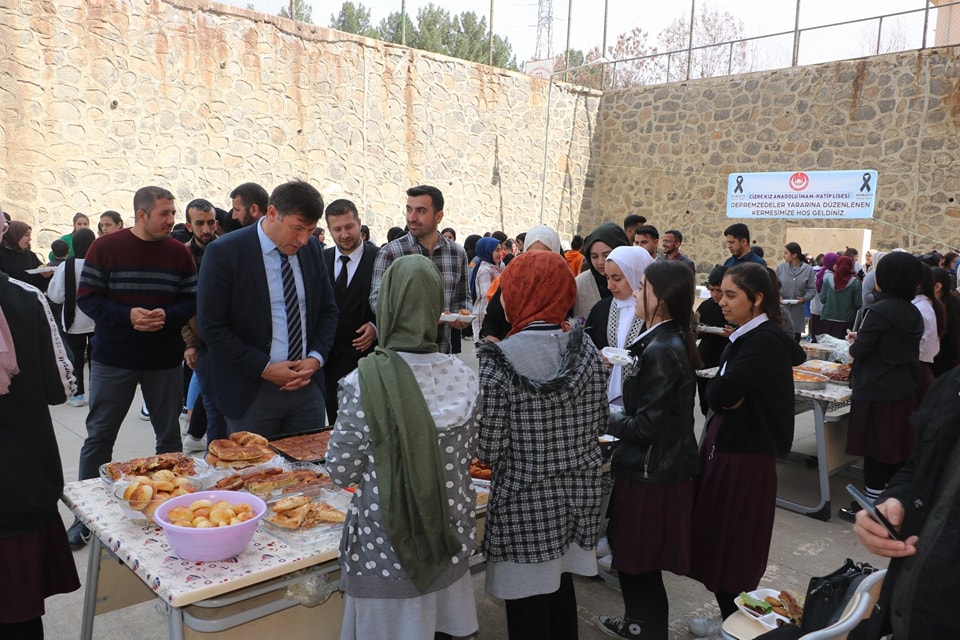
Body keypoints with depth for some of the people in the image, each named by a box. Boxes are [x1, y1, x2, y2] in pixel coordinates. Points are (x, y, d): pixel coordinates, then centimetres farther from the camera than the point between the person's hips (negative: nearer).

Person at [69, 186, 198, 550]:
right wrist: (127, 316, -19)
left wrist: (167, 316, -17)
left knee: (169, 436, 10)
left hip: (165, 359, 2)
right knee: (98, 437, 7)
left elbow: (193, 299, 2)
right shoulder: (106, 248, -5)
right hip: (112, 359, -1)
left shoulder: (178, 253, 1)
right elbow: (86, 297, -5)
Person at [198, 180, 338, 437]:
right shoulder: (224, 252, -11)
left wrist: (315, 358, -4)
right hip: (251, 393, -4)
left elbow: (327, 309, 11)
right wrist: (264, 368, -15)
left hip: (307, 385, 4)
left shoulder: (312, 249, 4)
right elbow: (211, 327, -12)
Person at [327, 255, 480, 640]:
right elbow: (465, 457, 3)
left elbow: (342, 472, -10)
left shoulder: (364, 382, -19)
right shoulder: (463, 377, -8)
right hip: (449, 542, 4)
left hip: (385, 549, -3)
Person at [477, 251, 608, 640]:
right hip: (578, 498, 5)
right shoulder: (586, 350, -4)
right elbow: (599, 425, 6)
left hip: (525, 509, -5)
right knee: (561, 592, 24)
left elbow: (489, 450, -17)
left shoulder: (498, 361, -19)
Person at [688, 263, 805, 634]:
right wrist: (727, 395, -11)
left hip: (745, 455, -9)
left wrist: (721, 391, -6)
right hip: (723, 447, 9)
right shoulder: (745, 337, 9)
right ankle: (729, 618, 32)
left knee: (732, 546, 5)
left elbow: (721, 394, -26)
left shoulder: (766, 340, -18)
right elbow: (717, 397, 9)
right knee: (716, 537, 16)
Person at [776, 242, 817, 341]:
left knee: (796, 337, 8)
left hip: (797, 310, 1)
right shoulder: (781, 267, 0)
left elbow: (812, 289, 1)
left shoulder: (808, 269, 0)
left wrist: (804, 298, -16)